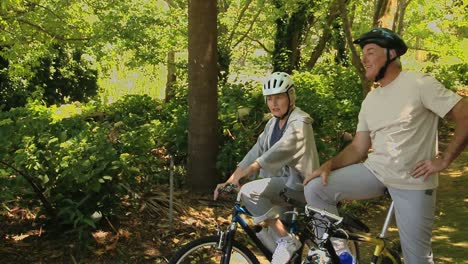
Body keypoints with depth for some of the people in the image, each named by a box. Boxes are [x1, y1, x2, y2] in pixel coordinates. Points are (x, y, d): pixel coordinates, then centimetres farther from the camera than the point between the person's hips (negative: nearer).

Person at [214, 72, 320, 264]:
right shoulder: (273, 124, 9)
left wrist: (243, 172, -44)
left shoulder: (299, 122, -17)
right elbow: (256, 151, 2)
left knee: (249, 192, -22)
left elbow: (280, 150, -33)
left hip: (300, 183, -9)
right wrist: (230, 181, -9)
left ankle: (286, 241, -14)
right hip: (283, 178, 9)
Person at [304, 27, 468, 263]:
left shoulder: (420, 84, -10)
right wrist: (328, 165, -6)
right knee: (315, 189, -9)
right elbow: (358, 147, 10)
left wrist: (443, 160, -14)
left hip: (413, 183, -5)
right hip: (374, 171, 6)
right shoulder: (370, 100, 11)